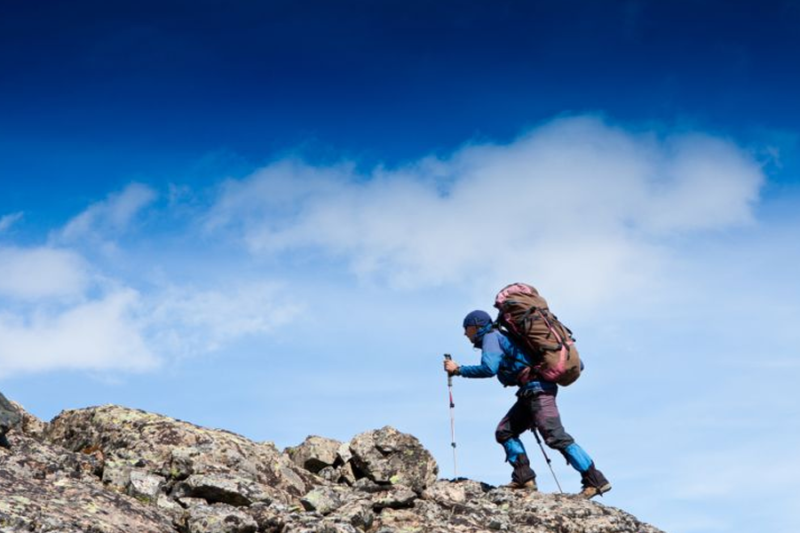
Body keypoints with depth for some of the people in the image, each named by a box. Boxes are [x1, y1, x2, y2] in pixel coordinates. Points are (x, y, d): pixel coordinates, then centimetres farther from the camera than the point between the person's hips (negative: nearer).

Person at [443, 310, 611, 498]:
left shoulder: (491, 337, -2)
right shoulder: (499, 336, 27)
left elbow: (489, 368, -18)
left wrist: (458, 370, -9)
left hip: (537, 388, -10)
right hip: (531, 391, 10)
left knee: (555, 436, -16)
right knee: (505, 431, 8)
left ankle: (596, 481, -17)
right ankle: (523, 478, -1)